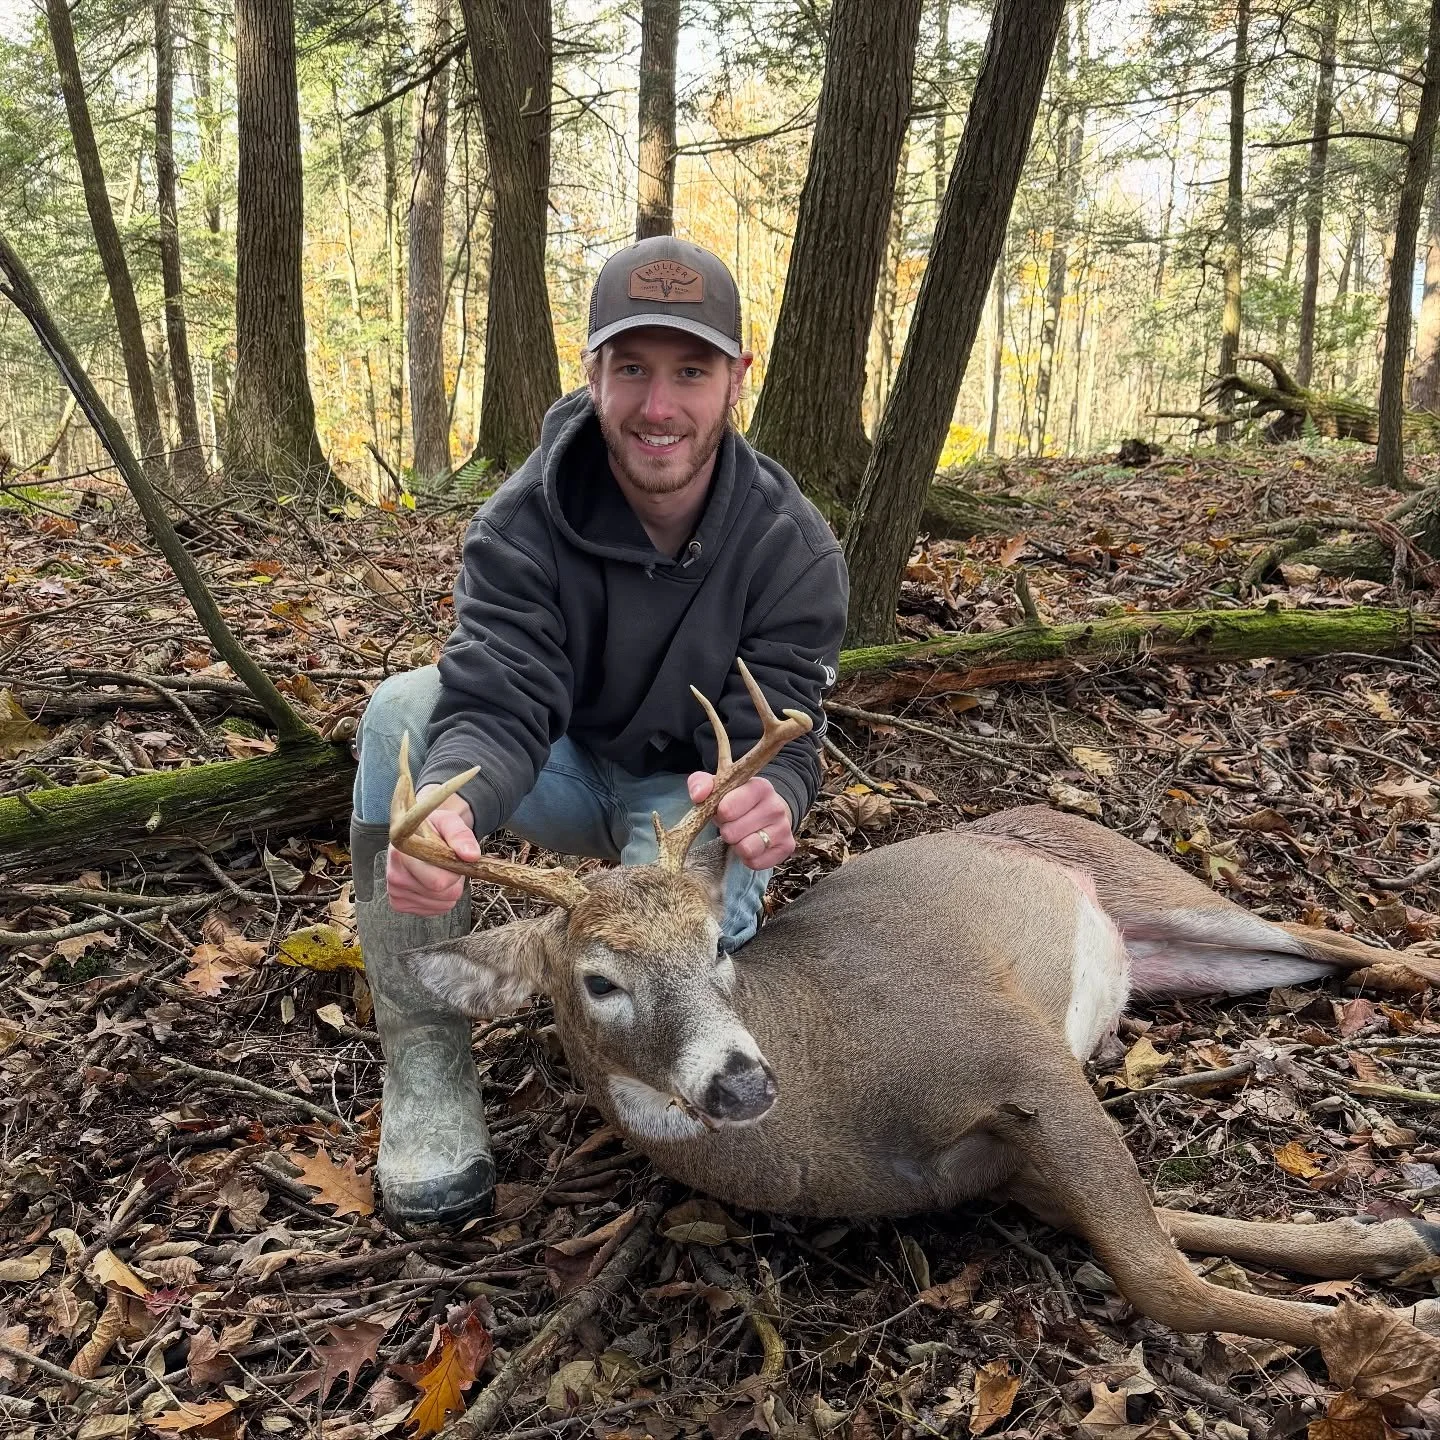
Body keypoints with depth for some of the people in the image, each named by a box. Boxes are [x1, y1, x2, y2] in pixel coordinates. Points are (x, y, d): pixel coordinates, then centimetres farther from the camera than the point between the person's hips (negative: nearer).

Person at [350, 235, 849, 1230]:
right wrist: (445, 808, -55)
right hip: (566, 770, 2)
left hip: (698, 787, -1)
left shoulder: (792, 545, -19)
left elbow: (780, 738, -24)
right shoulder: (523, 524, -19)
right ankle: (425, 1064, -20)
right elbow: (495, 706, -30)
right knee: (406, 709, -29)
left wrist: (769, 802, -51)